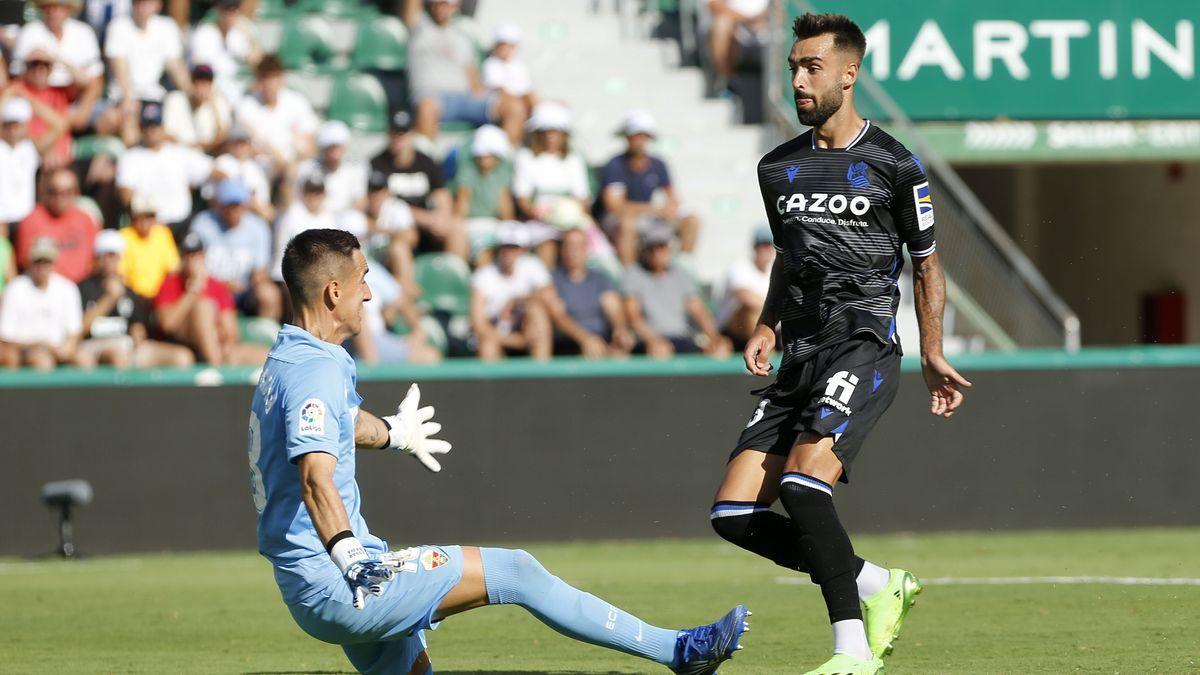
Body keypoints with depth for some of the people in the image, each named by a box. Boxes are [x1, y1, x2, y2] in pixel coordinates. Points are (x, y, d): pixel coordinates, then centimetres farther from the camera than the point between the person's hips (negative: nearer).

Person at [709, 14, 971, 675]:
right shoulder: (778, 168, 15)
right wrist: (767, 326, 12)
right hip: (801, 357, 7)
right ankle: (879, 585, 11)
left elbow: (926, 262, 8)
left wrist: (932, 355, 1)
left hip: (864, 345, -7)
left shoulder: (892, 166, -1)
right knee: (734, 513, -4)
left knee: (802, 484, -28)